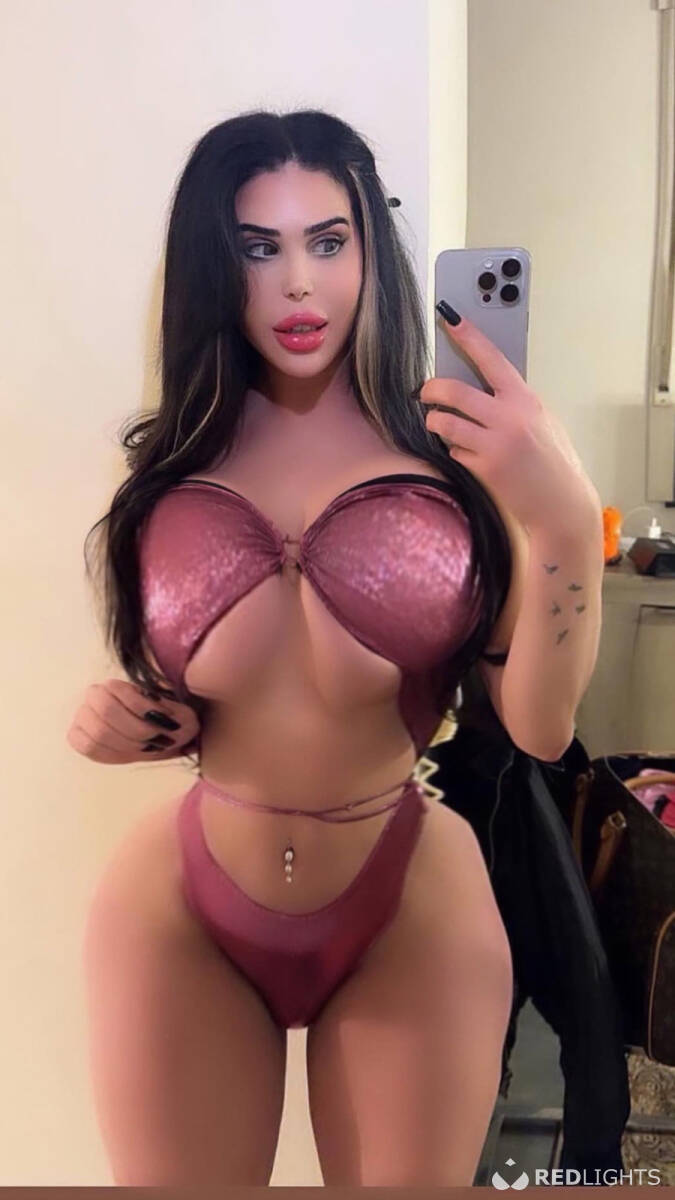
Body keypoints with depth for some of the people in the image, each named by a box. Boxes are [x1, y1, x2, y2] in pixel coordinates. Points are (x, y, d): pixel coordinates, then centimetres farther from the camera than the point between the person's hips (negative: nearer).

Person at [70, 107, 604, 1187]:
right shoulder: (173, 462, 0)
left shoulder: (458, 448, -7)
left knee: (409, 1179, 20)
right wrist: (122, 722, -8)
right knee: (172, 1176, 19)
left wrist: (567, 522, -27)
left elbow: (539, 725, -13)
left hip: (413, 919, -1)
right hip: (179, 917, 2)